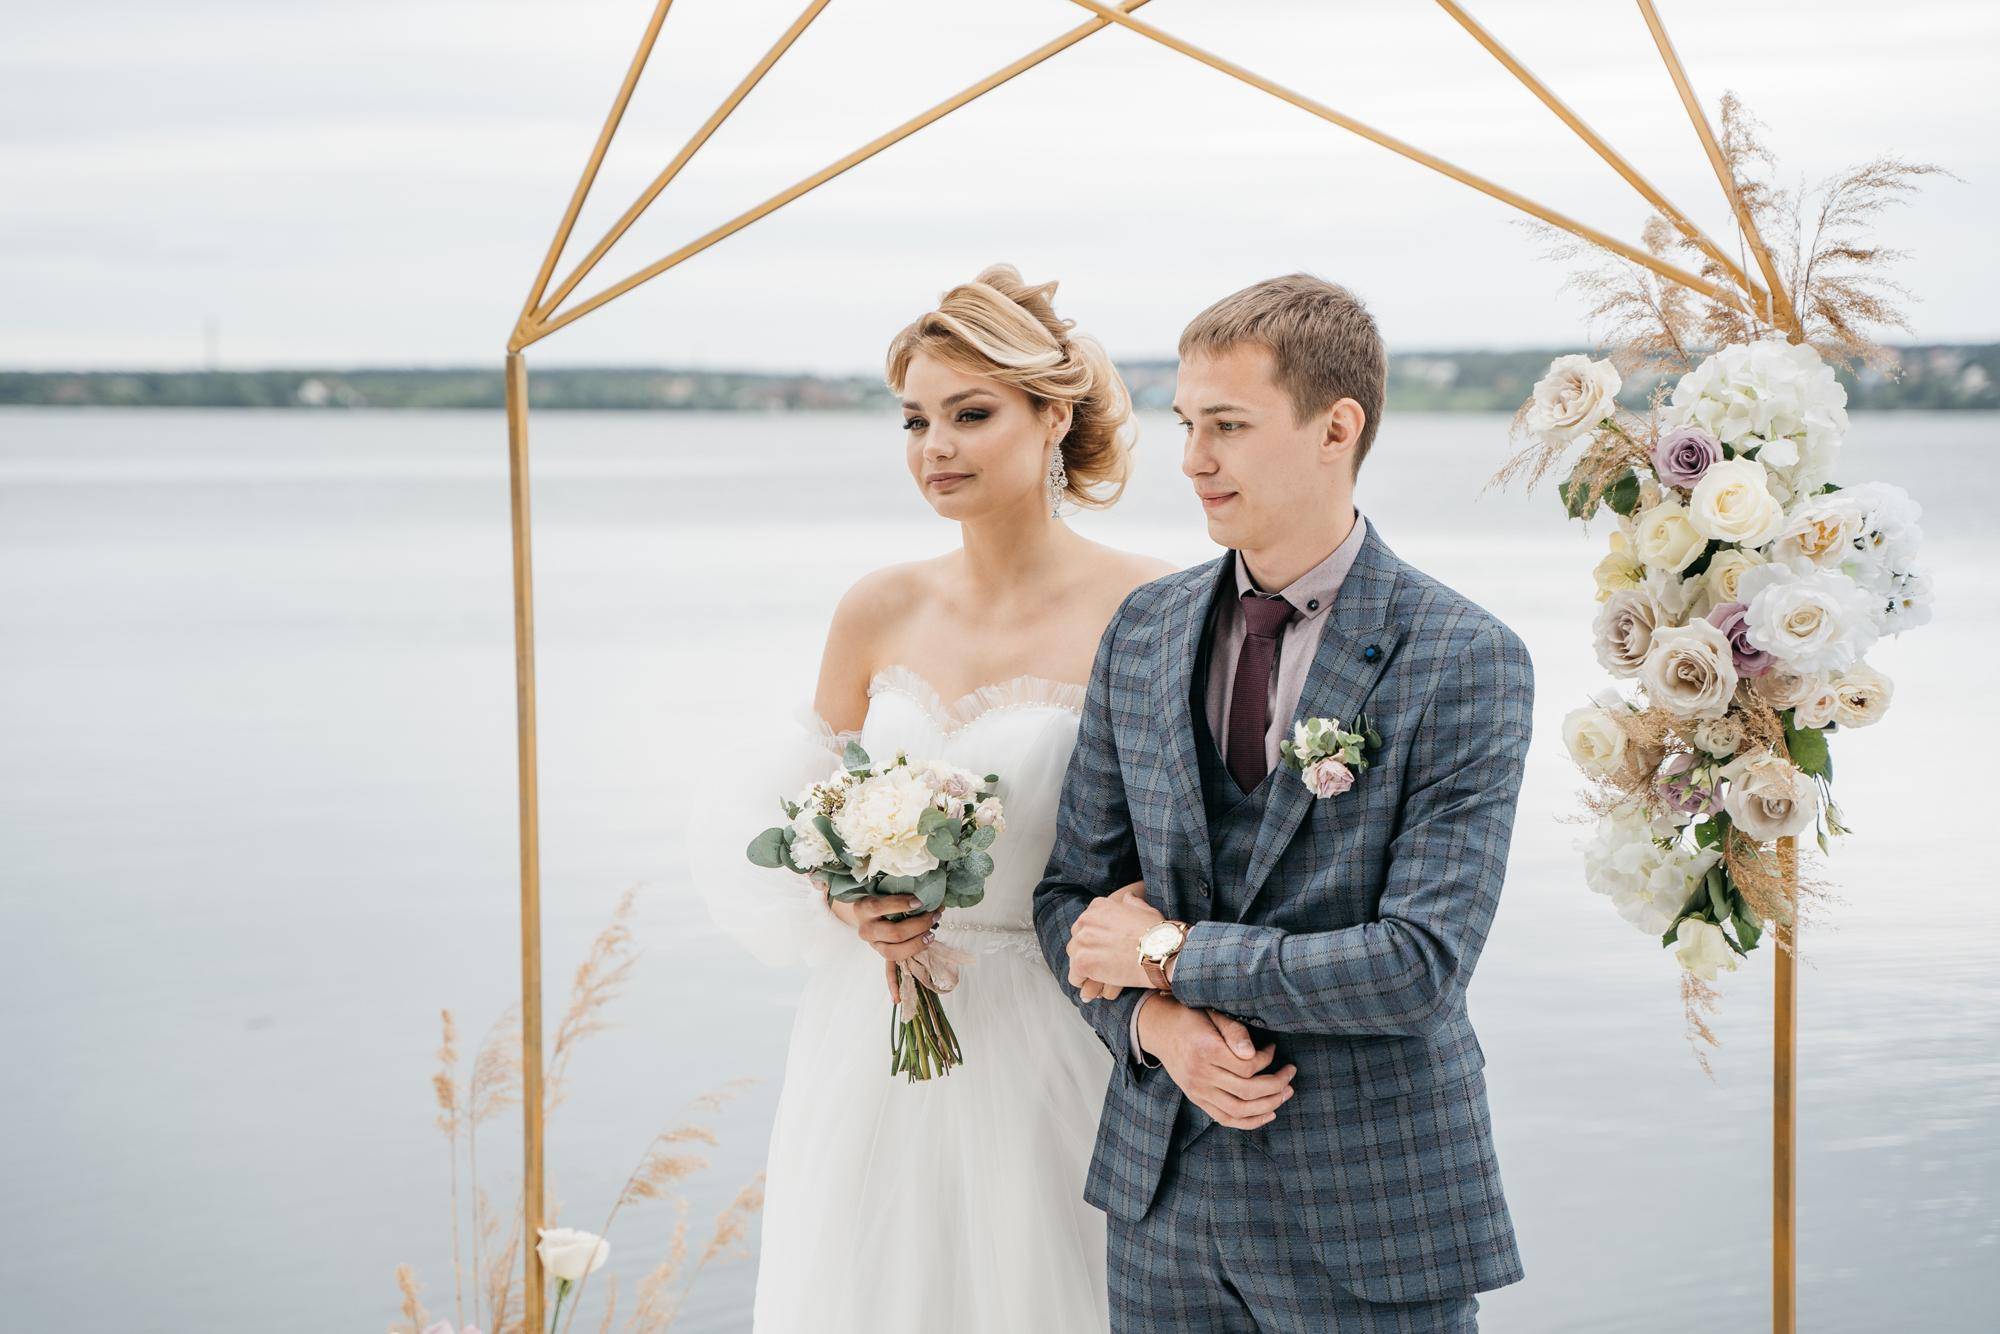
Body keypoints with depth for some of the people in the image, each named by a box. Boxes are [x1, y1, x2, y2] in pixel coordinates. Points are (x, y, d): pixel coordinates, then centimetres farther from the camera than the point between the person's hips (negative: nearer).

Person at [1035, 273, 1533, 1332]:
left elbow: (1421, 962, -18)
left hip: (1371, 1211, -4)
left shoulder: (1465, 661, -12)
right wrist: (1154, 1021, -11)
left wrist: (1170, 953, -12)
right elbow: (1072, 893, 9)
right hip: (1164, 1189, 4)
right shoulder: (1143, 632, 5)